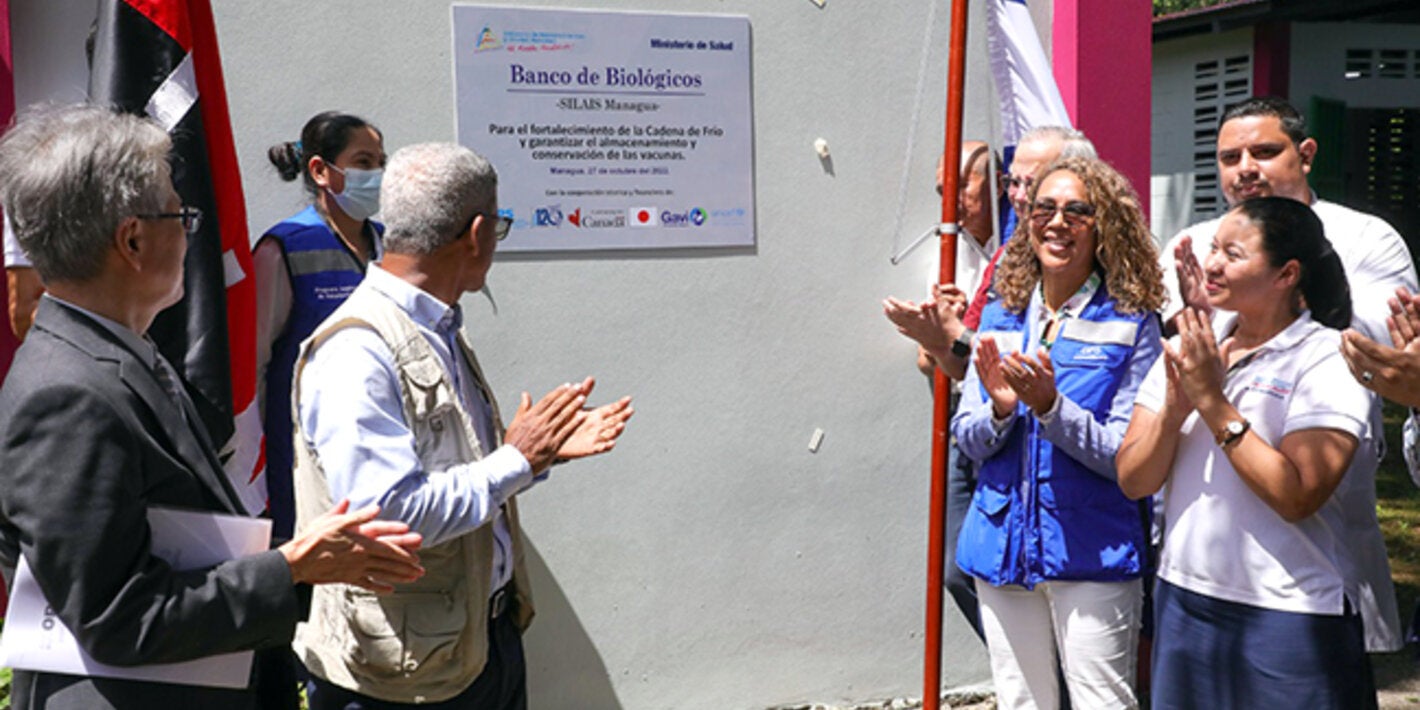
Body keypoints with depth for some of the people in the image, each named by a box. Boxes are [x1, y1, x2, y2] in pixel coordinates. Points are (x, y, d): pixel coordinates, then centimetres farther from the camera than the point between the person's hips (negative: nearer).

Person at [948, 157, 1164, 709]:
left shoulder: (1131, 325, -6)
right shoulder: (1000, 316, 6)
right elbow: (966, 439, 6)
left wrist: (1050, 407, -25)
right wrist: (1000, 412, -15)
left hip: (1093, 553, -4)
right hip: (1003, 543, 4)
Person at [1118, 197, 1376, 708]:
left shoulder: (1329, 360, -8)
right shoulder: (1186, 349, 5)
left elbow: (1297, 498, -20)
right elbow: (1133, 482, 1)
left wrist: (1213, 402, -19)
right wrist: (1173, 409, -16)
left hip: (1288, 614, -4)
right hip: (1183, 604, 5)